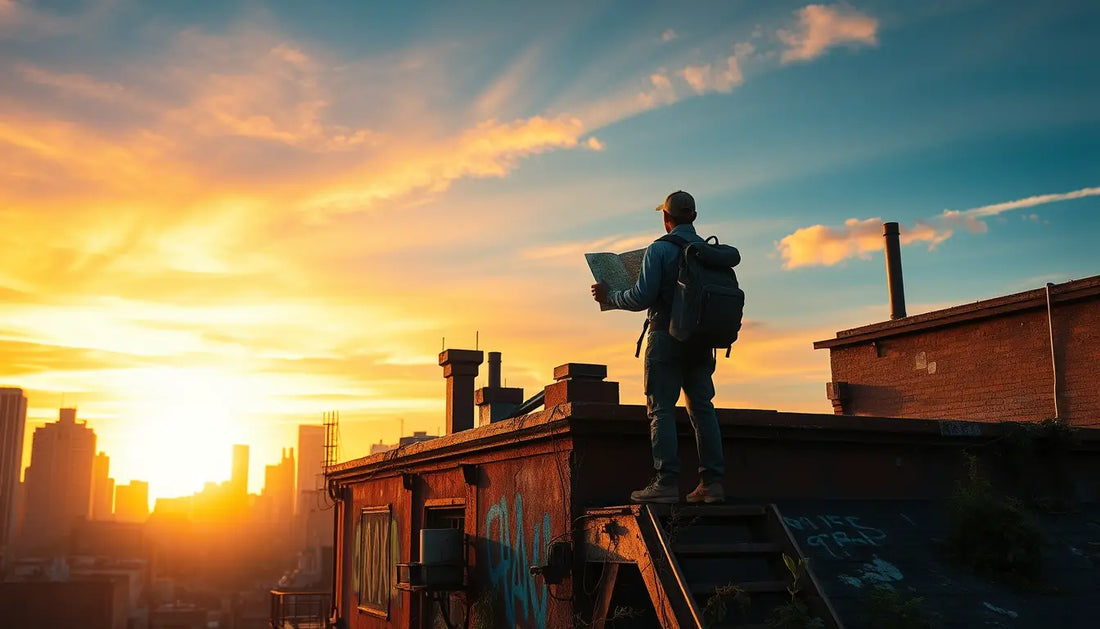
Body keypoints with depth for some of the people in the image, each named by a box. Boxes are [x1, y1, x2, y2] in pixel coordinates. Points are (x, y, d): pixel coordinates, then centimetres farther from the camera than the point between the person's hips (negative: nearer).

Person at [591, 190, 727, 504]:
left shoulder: (660, 249, -8)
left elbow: (642, 297, -15)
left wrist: (609, 296, 1)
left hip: (666, 338, -6)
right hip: (701, 341, 6)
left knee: (661, 410, -4)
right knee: (702, 409, 8)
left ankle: (667, 483, -8)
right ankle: (713, 482, 6)